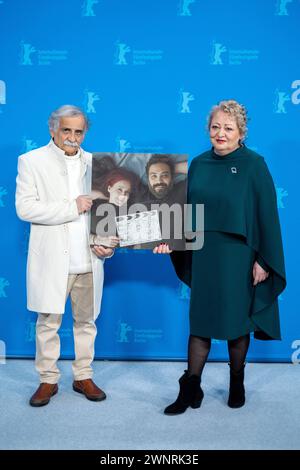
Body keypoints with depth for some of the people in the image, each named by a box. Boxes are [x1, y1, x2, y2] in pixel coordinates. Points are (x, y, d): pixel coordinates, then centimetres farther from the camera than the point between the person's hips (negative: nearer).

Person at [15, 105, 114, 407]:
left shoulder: (94, 163, 10)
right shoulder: (31, 161, 0)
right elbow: (25, 208, -11)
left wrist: (105, 241, -6)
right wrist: (73, 207, -15)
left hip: (88, 261, 3)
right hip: (51, 260, -3)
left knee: (86, 321, 11)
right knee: (48, 323, 6)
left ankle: (84, 377, 26)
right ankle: (48, 380, 22)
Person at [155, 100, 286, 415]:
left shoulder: (254, 165, -7)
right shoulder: (199, 164, 5)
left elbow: (267, 214, -9)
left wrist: (264, 260, -12)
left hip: (239, 258, -3)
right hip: (204, 256, 3)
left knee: (237, 320, 10)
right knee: (199, 321, 7)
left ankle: (237, 383, 30)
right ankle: (190, 389, 16)